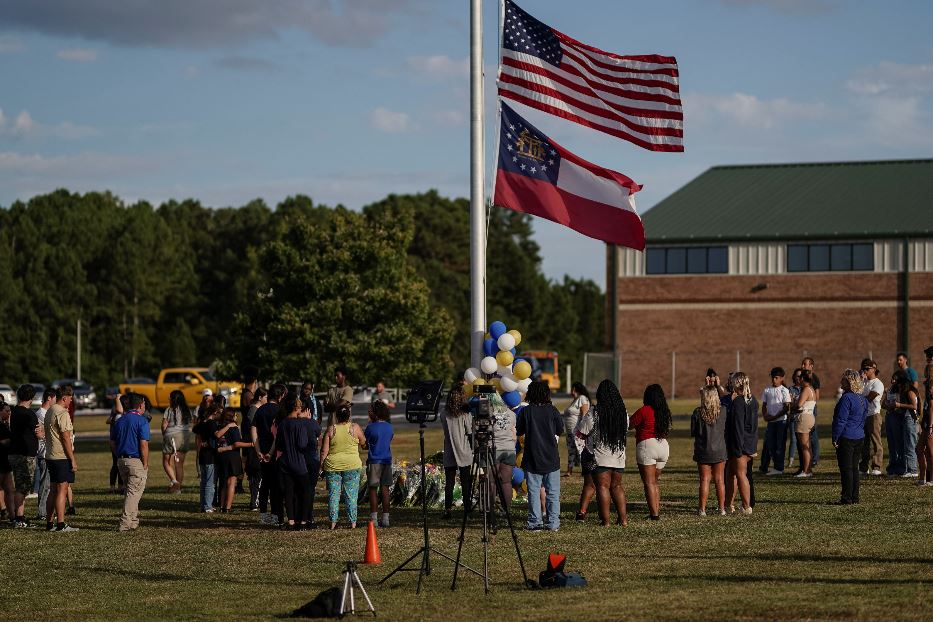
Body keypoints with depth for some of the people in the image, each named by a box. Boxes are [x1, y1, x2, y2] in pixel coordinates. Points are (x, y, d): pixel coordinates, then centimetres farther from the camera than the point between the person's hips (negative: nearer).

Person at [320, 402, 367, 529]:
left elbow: (324, 451, -1)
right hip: (351, 466, -1)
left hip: (332, 466, 1)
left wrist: (321, 464, 8)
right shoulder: (355, 428, -3)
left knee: (333, 494, 6)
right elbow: (364, 444, 7)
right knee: (351, 495, 4)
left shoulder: (331, 430, -1)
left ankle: (333, 522, 6)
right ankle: (352, 522, 2)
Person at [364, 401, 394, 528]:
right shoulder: (389, 427, 3)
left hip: (374, 461, -4)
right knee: (385, 489, 7)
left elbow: (364, 444, -3)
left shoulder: (371, 427, -11)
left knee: (373, 489, 0)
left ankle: (374, 518, -4)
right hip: (387, 460, 4)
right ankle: (385, 518, 7)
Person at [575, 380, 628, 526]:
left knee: (602, 487, -1)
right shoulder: (623, 412, 3)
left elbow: (581, 433, -7)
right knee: (616, 486, 15)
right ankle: (623, 518, 12)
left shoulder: (593, 413, -13)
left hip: (600, 457, -5)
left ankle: (606, 520, -2)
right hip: (619, 456, 5)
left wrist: (582, 419, 12)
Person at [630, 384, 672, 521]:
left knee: (649, 483, -4)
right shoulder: (665, 412, 8)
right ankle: (657, 511, 13)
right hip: (664, 446, 7)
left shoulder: (644, 411, -11)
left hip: (647, 444, -6)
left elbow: (629, 425, -5)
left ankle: (654, 514, -11)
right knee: (655, 482, 17)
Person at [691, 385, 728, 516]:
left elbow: (693, 432, -3)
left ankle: (702, 509, 3)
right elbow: (727, 429, 2)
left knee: (704, 480, 4)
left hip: (703, 451, -1)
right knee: (719, 480, 10)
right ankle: (722, 508, 13)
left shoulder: (698, 413, -12)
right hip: (720, 450, 1)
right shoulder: (723, 411, -8)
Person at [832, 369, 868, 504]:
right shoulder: (863, 399, 10)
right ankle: (855, 497, 15)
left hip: (846, 438, -8)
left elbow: (841, 420, -18)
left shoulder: (846, 398, -17)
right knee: (854, 468, 13)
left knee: (846, 469, -4)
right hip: (859, 437, 9)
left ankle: (847, 498, -4)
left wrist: (835, 438, -13)